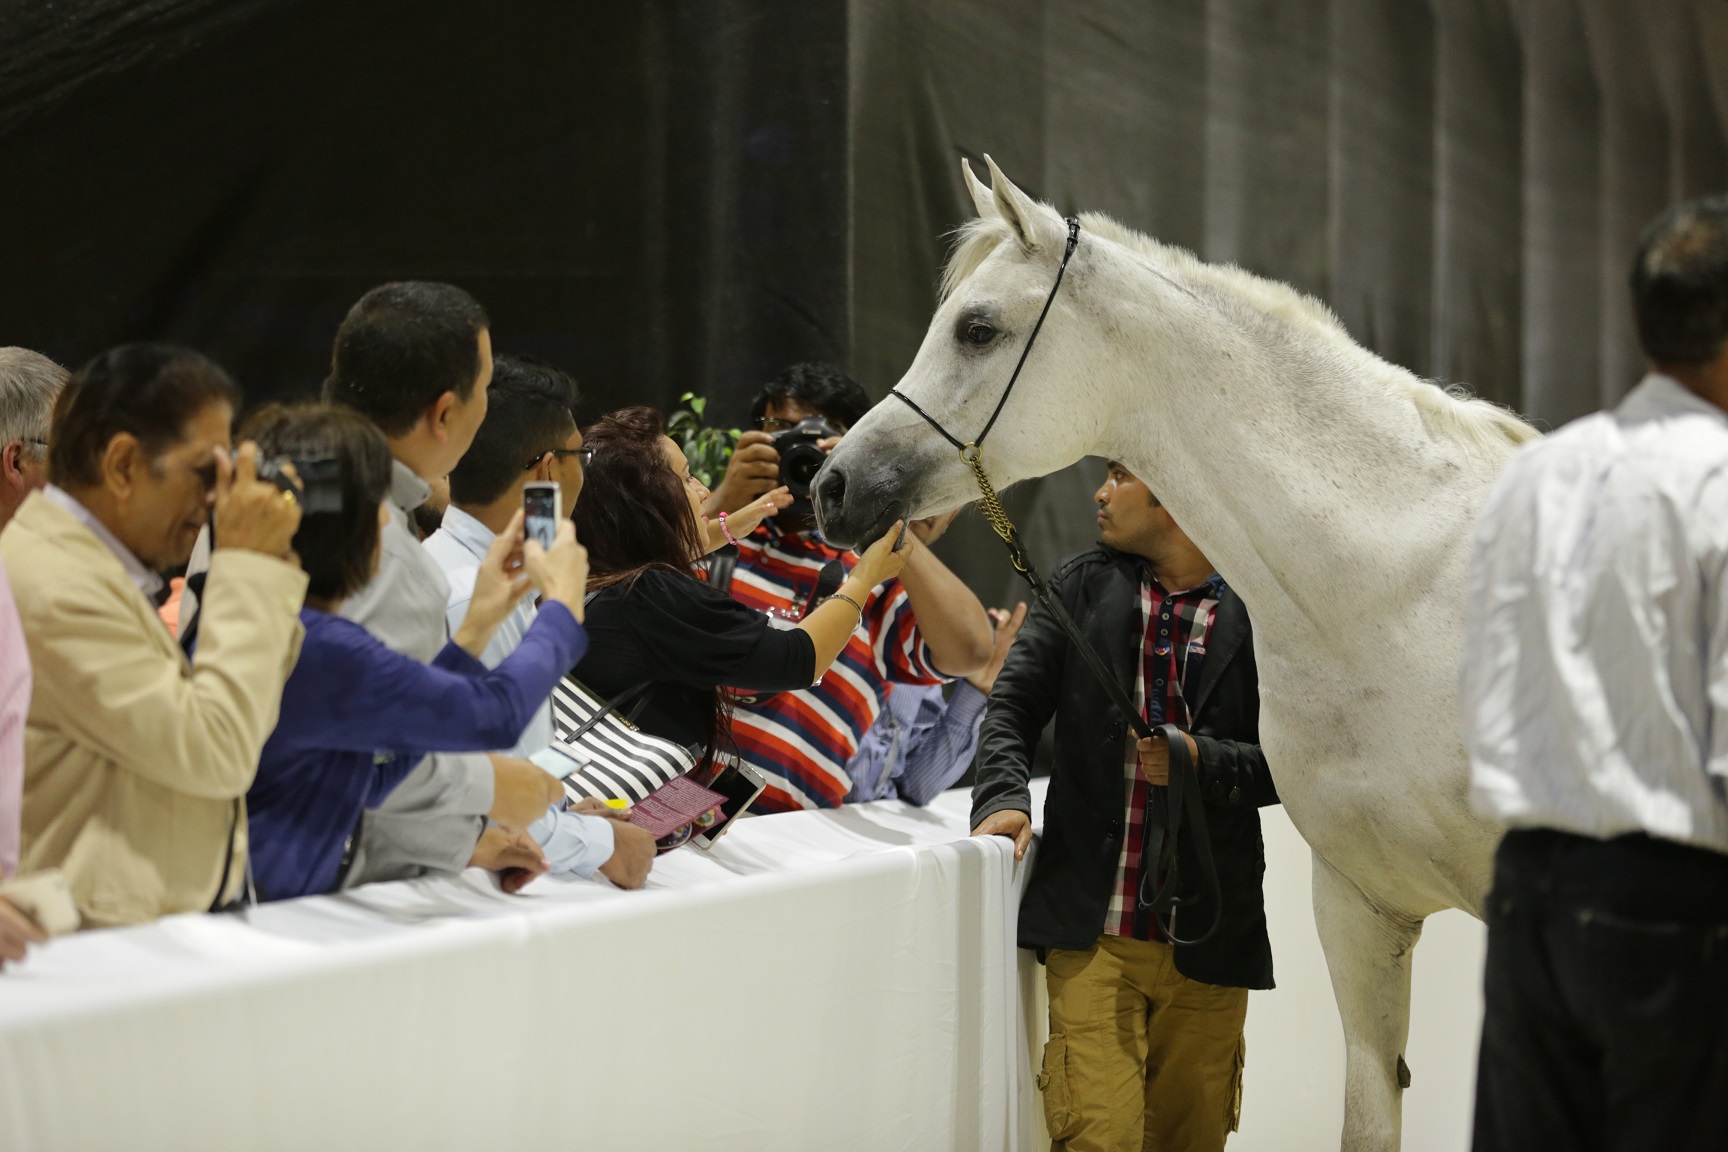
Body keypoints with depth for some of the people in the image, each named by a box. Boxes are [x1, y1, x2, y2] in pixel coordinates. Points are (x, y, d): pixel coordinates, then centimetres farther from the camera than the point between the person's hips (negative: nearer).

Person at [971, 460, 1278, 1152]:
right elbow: (1013, 705, 7)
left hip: (1206, 936, 0)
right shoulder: (1080, 588, 7)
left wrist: (1204, 760, -18)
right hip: (1093, 929, 1)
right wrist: (1004, 796, -10)